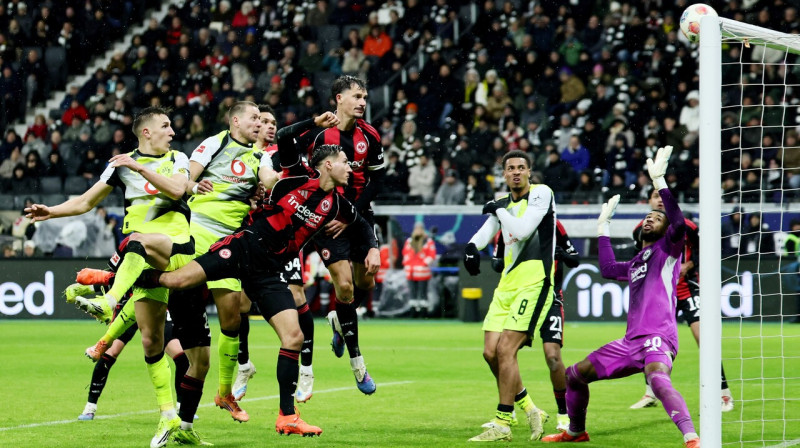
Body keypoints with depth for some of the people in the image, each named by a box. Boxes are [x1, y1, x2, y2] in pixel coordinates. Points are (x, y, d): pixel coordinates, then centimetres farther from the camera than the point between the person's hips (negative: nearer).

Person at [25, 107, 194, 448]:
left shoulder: (177, 160, 12)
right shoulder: (122, 164, 14)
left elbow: (176, 189, -9)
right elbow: (86, 202, 15)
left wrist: (140, 167, -15)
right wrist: (52, 211, -1)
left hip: (178, 248, -3)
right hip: (143, 263, 3)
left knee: (139, 240, -38)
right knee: (150, 339, -3)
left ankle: (108, 302, -54)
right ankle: (168, 416, 3)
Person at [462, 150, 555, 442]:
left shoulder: (541, 193, -3)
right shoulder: (502, 204, 18)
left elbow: (523, 230, -16)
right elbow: (485, 232, 7)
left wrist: (498, 209, -2)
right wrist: (472, 246, -15)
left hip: (533, 283, -8)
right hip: (506, 286, 8)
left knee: (505, 349, -16)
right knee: (490, 352, 0)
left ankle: (502, 424, -11)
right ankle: (529, 409, 18)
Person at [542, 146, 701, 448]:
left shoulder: (667, 250, 2)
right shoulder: (637, 263, 24)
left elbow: (679, 224, -17)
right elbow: (608, 269, 36)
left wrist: (659, 181, -21)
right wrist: (603, 226, 38)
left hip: (657, 338, -9)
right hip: (631, 341, 9)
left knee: (658, 379, -40)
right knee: (574, 375, 19)